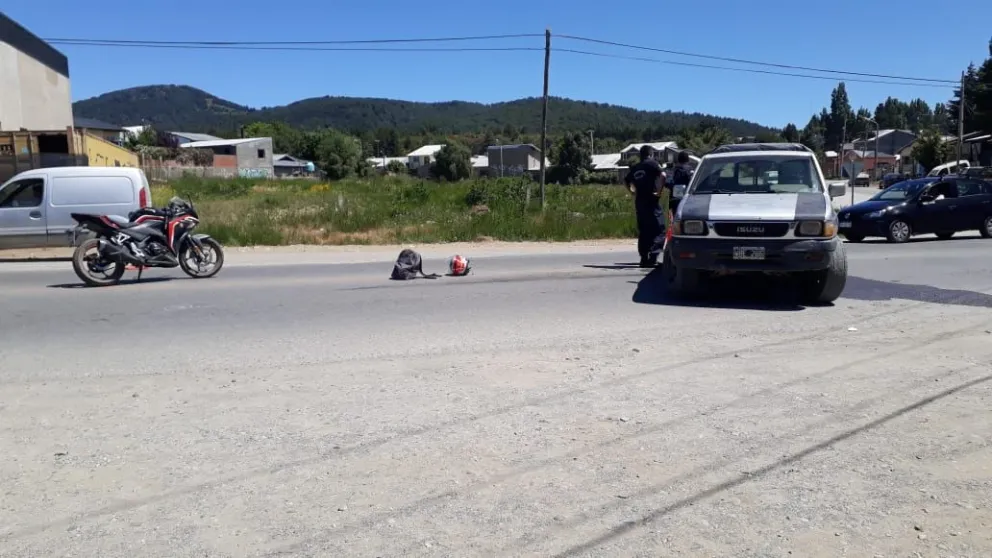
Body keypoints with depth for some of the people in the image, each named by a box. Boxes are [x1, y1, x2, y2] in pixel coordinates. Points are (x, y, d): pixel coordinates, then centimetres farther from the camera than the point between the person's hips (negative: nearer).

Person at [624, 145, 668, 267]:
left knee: (643, 231, 11)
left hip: (639, 202, 6)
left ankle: (644, 259, 11)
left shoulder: (635, 168, 14)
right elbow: (663, 175, -20)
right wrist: (659, 191, -12)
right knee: (659, 230, -4)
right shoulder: (652, 164, -4)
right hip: (651, 201, -6)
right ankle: (653, 257, -17)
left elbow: (626, 180, 23)